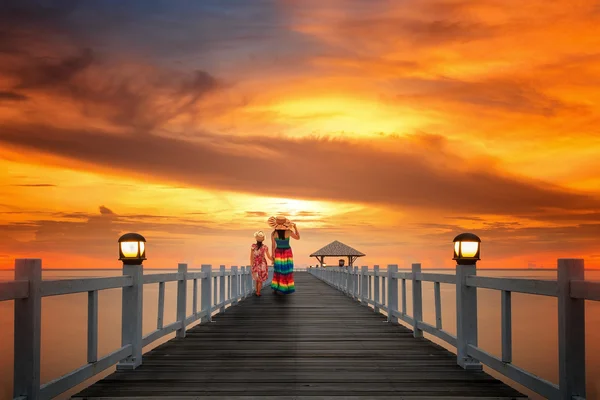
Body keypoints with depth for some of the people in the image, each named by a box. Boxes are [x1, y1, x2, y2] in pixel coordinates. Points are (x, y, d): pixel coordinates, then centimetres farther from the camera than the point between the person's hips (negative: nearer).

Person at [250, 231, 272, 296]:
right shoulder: (265, 247, -13)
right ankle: (258, 293, 14)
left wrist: (251, 264, 4)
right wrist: (273, 260, 12)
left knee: (257, 279, 20)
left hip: (255, 264, 1)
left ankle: (257, 291, 28)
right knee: (260, 280, 11)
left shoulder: (253, 246, -12)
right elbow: (269, 257, -7)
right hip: (262, 264, -1)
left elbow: (251, 256, -8)